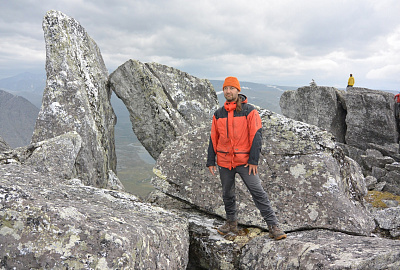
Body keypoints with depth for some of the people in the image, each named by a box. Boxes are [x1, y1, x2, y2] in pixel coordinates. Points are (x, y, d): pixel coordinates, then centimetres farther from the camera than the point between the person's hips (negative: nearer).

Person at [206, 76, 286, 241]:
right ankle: (231, 222, 31)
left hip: (244, 161, -4)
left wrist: (253, 160, -14)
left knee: (258, 192, -8)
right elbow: (213, 139, 11)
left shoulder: (249, 111, -4)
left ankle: (273, 225, 0)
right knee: (227, 194, 14)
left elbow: (256, 136, -7)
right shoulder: (218, 114, 8)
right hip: (224, 161, 4)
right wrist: (210, 161, 8)